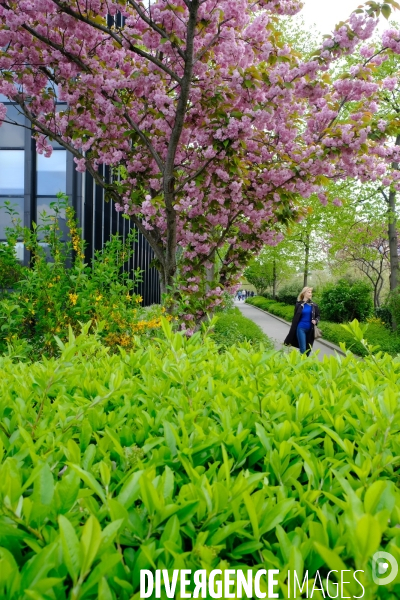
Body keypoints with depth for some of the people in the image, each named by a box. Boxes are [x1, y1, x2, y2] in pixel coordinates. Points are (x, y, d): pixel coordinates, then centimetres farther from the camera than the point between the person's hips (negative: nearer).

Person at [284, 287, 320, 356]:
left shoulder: (314, 305, 3)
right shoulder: (299, 304, -3)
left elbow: (318, 316, 12)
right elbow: (295, 318, 2)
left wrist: (315, 321, -11)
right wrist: (293, 329, 2)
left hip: (310, 330, 3)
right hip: (301, 328, -3)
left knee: (308, 349, 7)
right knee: (303, 349, -7)